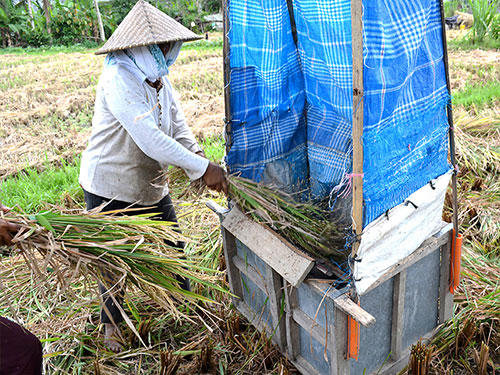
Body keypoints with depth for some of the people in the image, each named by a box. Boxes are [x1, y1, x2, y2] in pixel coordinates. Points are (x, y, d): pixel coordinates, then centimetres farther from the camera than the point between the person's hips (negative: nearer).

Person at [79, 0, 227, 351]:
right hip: (109, 188, -7)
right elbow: (148, 137, -35)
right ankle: (112, 322, 36)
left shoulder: (159, 78, 3)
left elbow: (178, 125, -1)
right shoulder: (119, 78, -26)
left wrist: (198, 156, -21)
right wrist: (202, 168, -35)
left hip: (152, 186, 7)